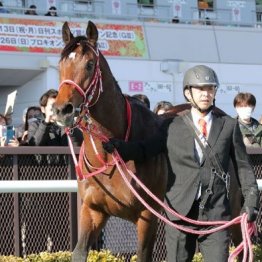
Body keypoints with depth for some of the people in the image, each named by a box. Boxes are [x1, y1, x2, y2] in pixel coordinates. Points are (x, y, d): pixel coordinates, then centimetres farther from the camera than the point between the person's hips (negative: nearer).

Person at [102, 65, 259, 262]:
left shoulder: (229, 125, 8)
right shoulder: (172, 126, 7)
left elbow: (242, 165, 10)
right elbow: (145, 149, 0)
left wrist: (251, 197, -1)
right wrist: (119, 147, -19)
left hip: (216, 213, 0)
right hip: (181, 211, 0)